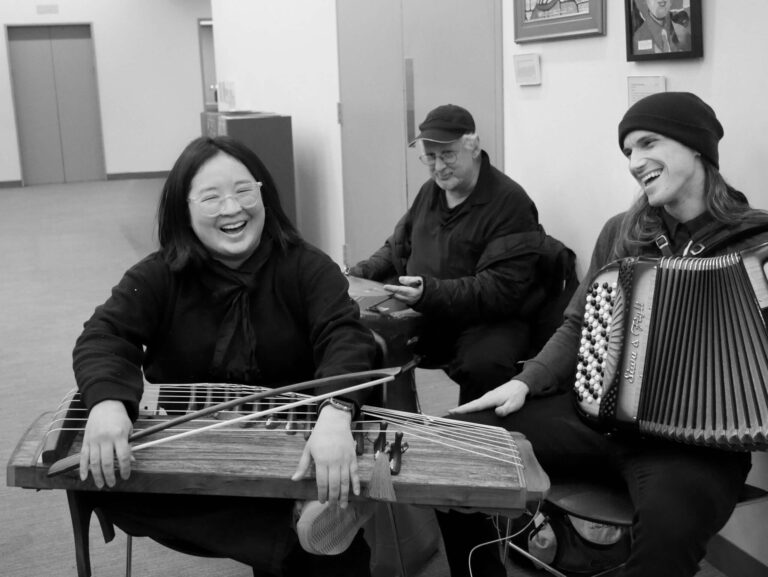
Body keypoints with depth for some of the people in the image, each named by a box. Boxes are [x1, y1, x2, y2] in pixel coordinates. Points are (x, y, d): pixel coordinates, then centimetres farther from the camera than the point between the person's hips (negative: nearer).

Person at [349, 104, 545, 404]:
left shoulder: (510, 202, -11)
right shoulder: (430, 191, 13)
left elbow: (501, 290, -19)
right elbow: (397, 248, 25)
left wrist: (430, 292, -30)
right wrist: (360, 272, 5)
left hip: (488, 319, -6)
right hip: (421, 315, 7)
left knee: (482, 364, -37)